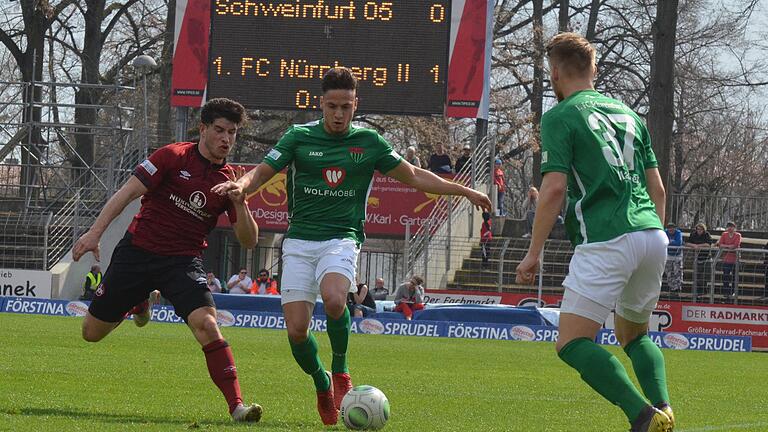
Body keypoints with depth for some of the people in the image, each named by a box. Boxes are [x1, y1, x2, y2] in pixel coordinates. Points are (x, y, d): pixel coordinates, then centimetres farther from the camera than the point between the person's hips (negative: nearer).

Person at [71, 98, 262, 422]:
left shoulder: (229, 180, 2)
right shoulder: (174, 157, -6)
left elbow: (248, 240, 1)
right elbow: (129, 191, -10)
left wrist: (239, 204, -18)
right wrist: (95, 232, -19)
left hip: (183, 261, 0)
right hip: (137, 250, 0)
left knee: (206, 325, -27)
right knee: (92, 332, 9)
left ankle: (236, 405, -27)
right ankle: (139, 303, 42)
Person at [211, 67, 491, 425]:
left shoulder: (368, 142, 7)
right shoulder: (299, 136, 5)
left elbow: (414, 177, 15)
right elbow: (262, 172, 5)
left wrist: (464, 192, 12)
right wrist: (240, 185, -19)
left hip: (342, 239, -1)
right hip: (299, 240, 1)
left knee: (333, 299, -33)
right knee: (296, 330, -10)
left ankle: (340, 370, -9)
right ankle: (322, 384, 19)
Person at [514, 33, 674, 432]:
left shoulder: (560, 117, 1)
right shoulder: (626, 114, 21)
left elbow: (554, 188, -9)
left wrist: (533, 253, -4)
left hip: (605, 242, -7)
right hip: (652, 236, 7)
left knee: (572, 344, -7)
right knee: (634, 333, 25)